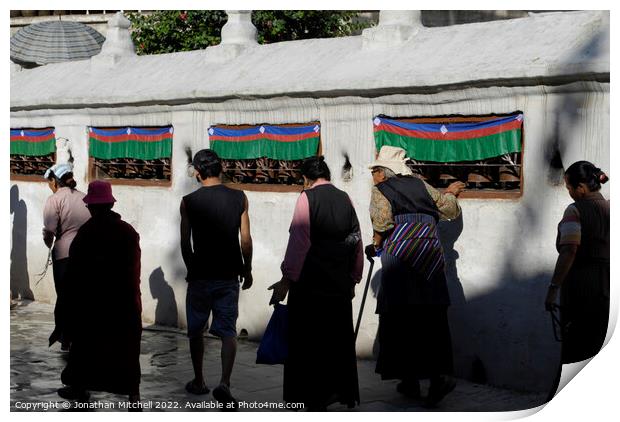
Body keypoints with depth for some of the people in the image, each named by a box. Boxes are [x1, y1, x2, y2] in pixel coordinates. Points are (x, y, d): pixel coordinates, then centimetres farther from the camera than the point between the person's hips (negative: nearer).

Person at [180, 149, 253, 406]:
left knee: (196, 331, 16)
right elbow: (246, 240, 0)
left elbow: (185, 243, 0)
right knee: (228, 331, 4)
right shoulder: (239, 198, -2)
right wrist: (247, 270, 12)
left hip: (200, 275, -1)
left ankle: (199, 382, 25)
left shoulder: (189, 202, -5)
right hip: (229, 276, 1)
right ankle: (224, 383, -14)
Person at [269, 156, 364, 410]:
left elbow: (299, 240, -14)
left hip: (310, 284, -5)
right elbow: (357, 242, 9)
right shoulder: (344, 199, 8)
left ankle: (315, 400, 3)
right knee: (338, 339, 14)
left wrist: (287, 279, -13)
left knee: (309, 341, 2)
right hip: (340, 284, 5)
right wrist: (353, 278, 18)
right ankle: (343, 393, 19)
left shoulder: (307, 197, -7)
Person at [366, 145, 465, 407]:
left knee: (401, 319, 4)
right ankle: (439, 375, -6)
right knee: (431, 319, 6)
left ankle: (410, 380, 5)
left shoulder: (380, 191, 3)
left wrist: (376, 245, 2)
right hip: (431, 256, 4)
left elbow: (382, 220, -15)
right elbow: (450, 210, 18)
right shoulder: (421, 186, 15)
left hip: (400, 255, -4)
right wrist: (450, 194, 38)